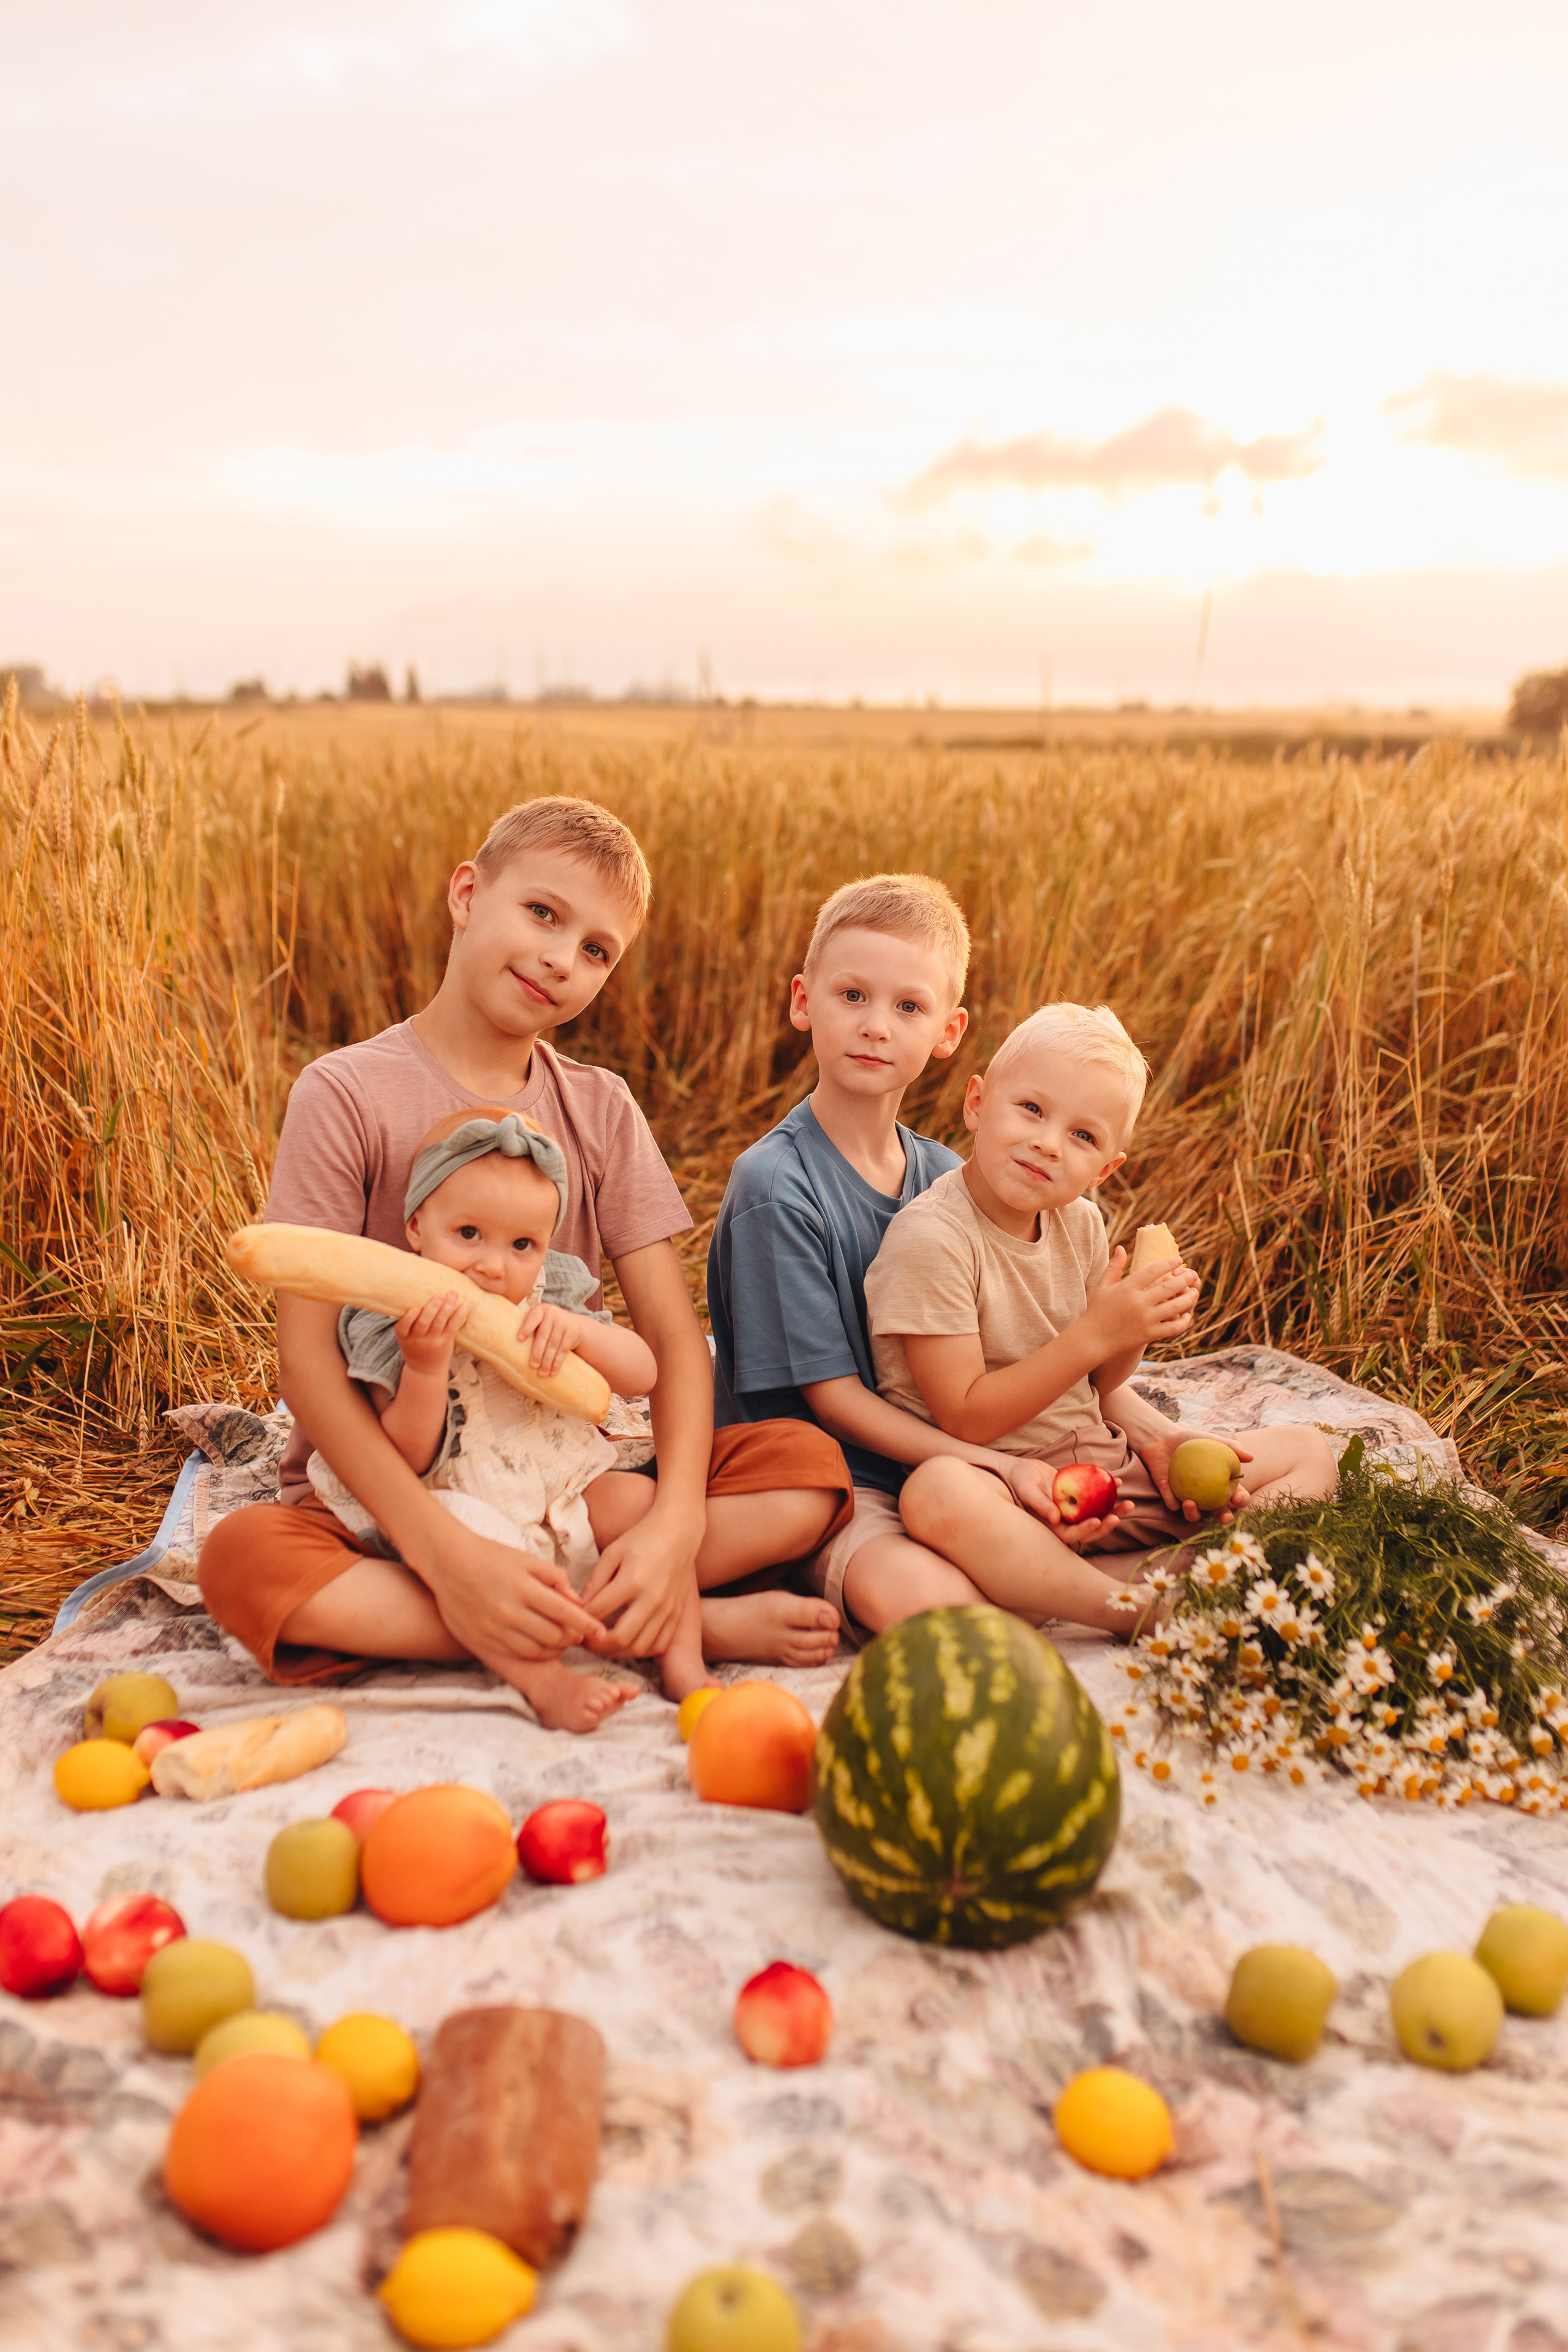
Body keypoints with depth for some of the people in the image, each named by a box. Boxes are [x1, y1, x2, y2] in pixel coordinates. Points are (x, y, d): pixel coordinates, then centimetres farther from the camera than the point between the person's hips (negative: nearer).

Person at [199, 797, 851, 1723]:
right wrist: (448, 1551, -29)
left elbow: (675, 1334, -5)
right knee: (244, 1557, -35)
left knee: (809, 1466, -16)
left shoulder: (601, 1108, 4)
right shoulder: (348, 1093, -7)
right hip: (386, 1495, -2)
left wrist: (674, 1523, -25)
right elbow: (309, 1359, -15)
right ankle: (692, 1626, -29)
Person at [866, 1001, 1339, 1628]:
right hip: (996, 1480, -8)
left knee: (1306, 1449, 6)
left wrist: (1156, 1439, -9)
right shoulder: (930, 1238, -18)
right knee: (937, 1492, -42)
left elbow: (1099, 1384, 14)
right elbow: (965, 1418, -19)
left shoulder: (1080, 1224, 5)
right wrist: (1095, 1335, -23)